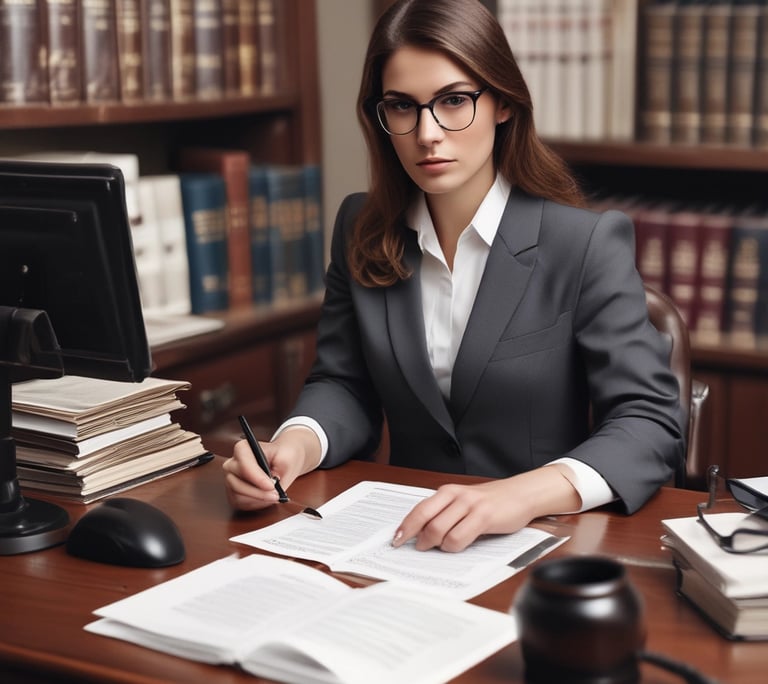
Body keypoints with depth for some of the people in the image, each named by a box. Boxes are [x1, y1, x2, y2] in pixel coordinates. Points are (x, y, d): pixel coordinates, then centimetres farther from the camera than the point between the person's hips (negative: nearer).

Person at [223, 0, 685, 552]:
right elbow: (345, 384, 10)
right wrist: (295, 445, -15)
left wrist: (524, 494, -33)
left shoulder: (590, 243, -9)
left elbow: (651, 421, -14)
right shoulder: (361, 230, 6)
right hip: (406, 540, 4)